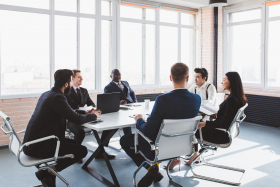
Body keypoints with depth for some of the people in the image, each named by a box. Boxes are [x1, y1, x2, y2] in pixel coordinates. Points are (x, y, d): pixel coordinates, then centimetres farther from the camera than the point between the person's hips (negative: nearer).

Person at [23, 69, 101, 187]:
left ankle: (48, 174, 17)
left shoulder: (47, 94, 11)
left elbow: (68, 114, 23)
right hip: (37, 147, -10)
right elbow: (78, 120, -17)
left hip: (32, 141, 10)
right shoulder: (57, 98, -19)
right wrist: (94, 115, 1)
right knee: (82, 150, -7)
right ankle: (48, 172, 1)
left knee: (73, 143, 23)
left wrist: (85, 113, 19)